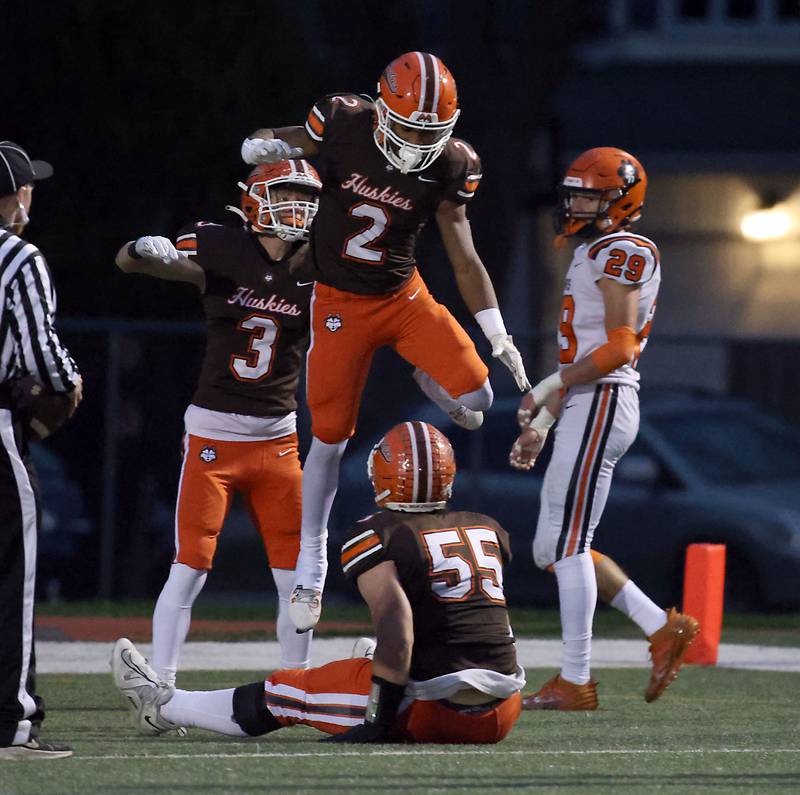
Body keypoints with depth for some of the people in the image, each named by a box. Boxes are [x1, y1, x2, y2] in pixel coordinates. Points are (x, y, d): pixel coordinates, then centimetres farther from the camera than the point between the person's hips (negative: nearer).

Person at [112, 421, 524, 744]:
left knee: (287, 692, 13)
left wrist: (379, 721, -19)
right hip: (502, 715, 5)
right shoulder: (487, 529, 13)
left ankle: (162, 707, 28)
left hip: (432, 709, -5)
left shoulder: (374, 537, -7)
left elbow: (395, 625, -20)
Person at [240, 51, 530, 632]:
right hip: (342, 304, -2)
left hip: (405, 295, 2)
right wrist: (268, 148, -27)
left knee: (476, 395, -15)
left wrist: (499, 337, -9)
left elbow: (464, 258, -4)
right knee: (331, 436, -1)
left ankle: (430, 379, 23)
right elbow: (254, 147, -2)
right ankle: (310, 565, 16)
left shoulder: (447, 167, -12)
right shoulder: (341, 127, -18)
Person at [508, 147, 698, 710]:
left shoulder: (621, 253, -10)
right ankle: (662, 628, 12)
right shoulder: (595, 256, 21)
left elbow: (619, 346, -18)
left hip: (602, 405, -10)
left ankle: (575, 682, -6)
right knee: (553, 548, 10)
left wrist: (549, 388, -16)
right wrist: (543, 421, 22)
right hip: (586, 409, 10)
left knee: (567, 544, -9)